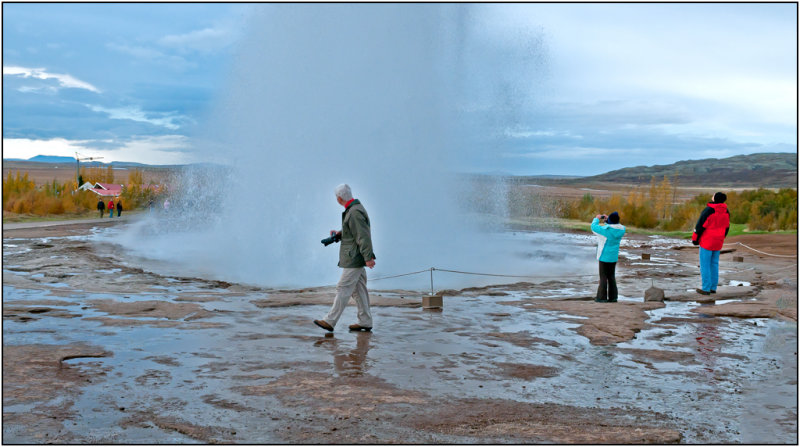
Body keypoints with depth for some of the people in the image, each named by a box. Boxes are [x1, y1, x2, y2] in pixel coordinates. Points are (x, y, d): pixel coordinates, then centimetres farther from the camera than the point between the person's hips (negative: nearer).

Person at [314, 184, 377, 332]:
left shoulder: (355, 213, -19)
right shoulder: (353, 209, 14)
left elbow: (364, 236, -23)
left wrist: (368, 257, -25)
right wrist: (340, 233, 20)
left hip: (354, 259, -10)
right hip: (356, 259, 10)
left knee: (343, 289, -7)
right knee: (358, 290, 12)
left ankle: (330, 321, -4)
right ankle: (365, 322, 15)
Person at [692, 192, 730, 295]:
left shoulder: (708, 211, -17)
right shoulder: (726, 212, 3)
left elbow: (700, 225, -15)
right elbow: (727, 227, 12)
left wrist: (695, 239, -4)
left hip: (707, 241, -6)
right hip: (718, 242, 7)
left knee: (705, 265, -1)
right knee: (714, 264, 14)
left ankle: (706, 289, 0)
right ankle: (713, 288, 17)